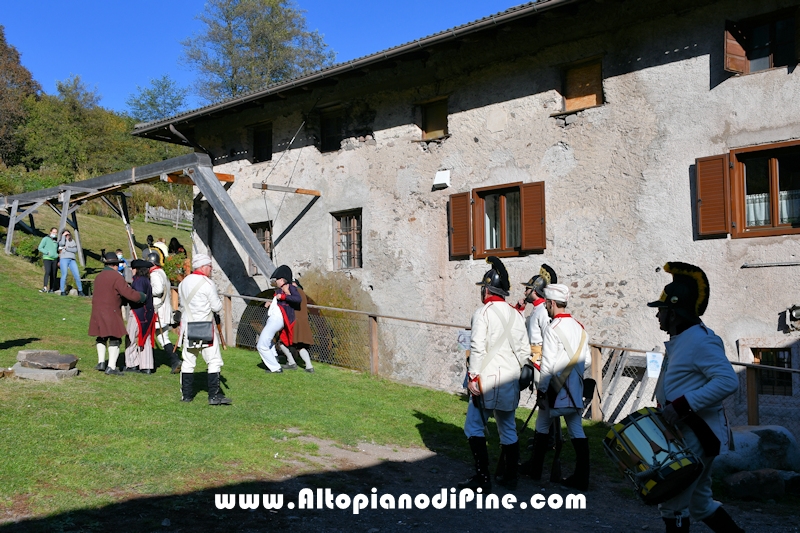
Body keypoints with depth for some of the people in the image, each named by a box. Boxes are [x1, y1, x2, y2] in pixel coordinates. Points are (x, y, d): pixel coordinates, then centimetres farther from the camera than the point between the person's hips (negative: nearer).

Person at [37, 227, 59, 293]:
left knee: (53, 274, 1)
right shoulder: (46, 239, 2)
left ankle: (52, 289, 4)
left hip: (55, 259, 5)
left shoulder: (56, 241, 17)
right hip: (47, 258, -5)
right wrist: (47, 253, -14)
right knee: (48, 272, -23)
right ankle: (45, 288, -30)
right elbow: (40, 248, -1)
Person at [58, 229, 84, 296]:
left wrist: (67, 248, -5)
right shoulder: (61, 241, 13)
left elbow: (75, 250, 6)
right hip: (64, 259, -2)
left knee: (77, 275, -4)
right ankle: (62, 291, -2)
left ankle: (80, 291, 2)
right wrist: (63, 235, 0)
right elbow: (62, 243, -12)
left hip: (72, 260, 2)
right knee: (64, 275, -8)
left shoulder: (73, 242, 20)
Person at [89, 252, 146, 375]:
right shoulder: (116, 277, -12)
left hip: (97, 312, 7)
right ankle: (111, 367, -5)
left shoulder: (99, 277, 11)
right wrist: (142, 296, -1)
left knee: (101, 337, 21)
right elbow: (130, 294, -18)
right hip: (111, 313, -7)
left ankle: (101, 362, 23)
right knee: (115, 339, -1)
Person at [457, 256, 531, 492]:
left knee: (474, 427, 0)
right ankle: (510, 477, 21)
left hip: (488, 379, -7)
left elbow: (478, 347, -17)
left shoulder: (484, 312, -9)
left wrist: (473, 376, -13)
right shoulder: (516, 314, 11)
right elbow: (524, 350, 12)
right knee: (508, 429, 14)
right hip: (510, 380, 7)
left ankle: (482, 478, -3)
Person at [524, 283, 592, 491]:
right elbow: (587, 360, 11)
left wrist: (541, 389, -11)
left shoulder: (553, 328, -13)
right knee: (577, 430, 7)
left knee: (542, 426, 11)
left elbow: (548, 363, -16)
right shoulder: (579, 327, 8)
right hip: (575, 388, 6)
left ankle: (535, 469, 21)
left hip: (556, 388, -6)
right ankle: (581, 477, 6)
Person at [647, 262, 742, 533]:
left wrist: (683, 404, -30)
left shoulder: (700, 340, -18)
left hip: (698, 435, -10)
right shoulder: (680, 341, 13)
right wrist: (667, 409, 12)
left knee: (673, 505, -3)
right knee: (699, 503, 19)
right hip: (685, 433, 10)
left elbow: (728, 381, -28)